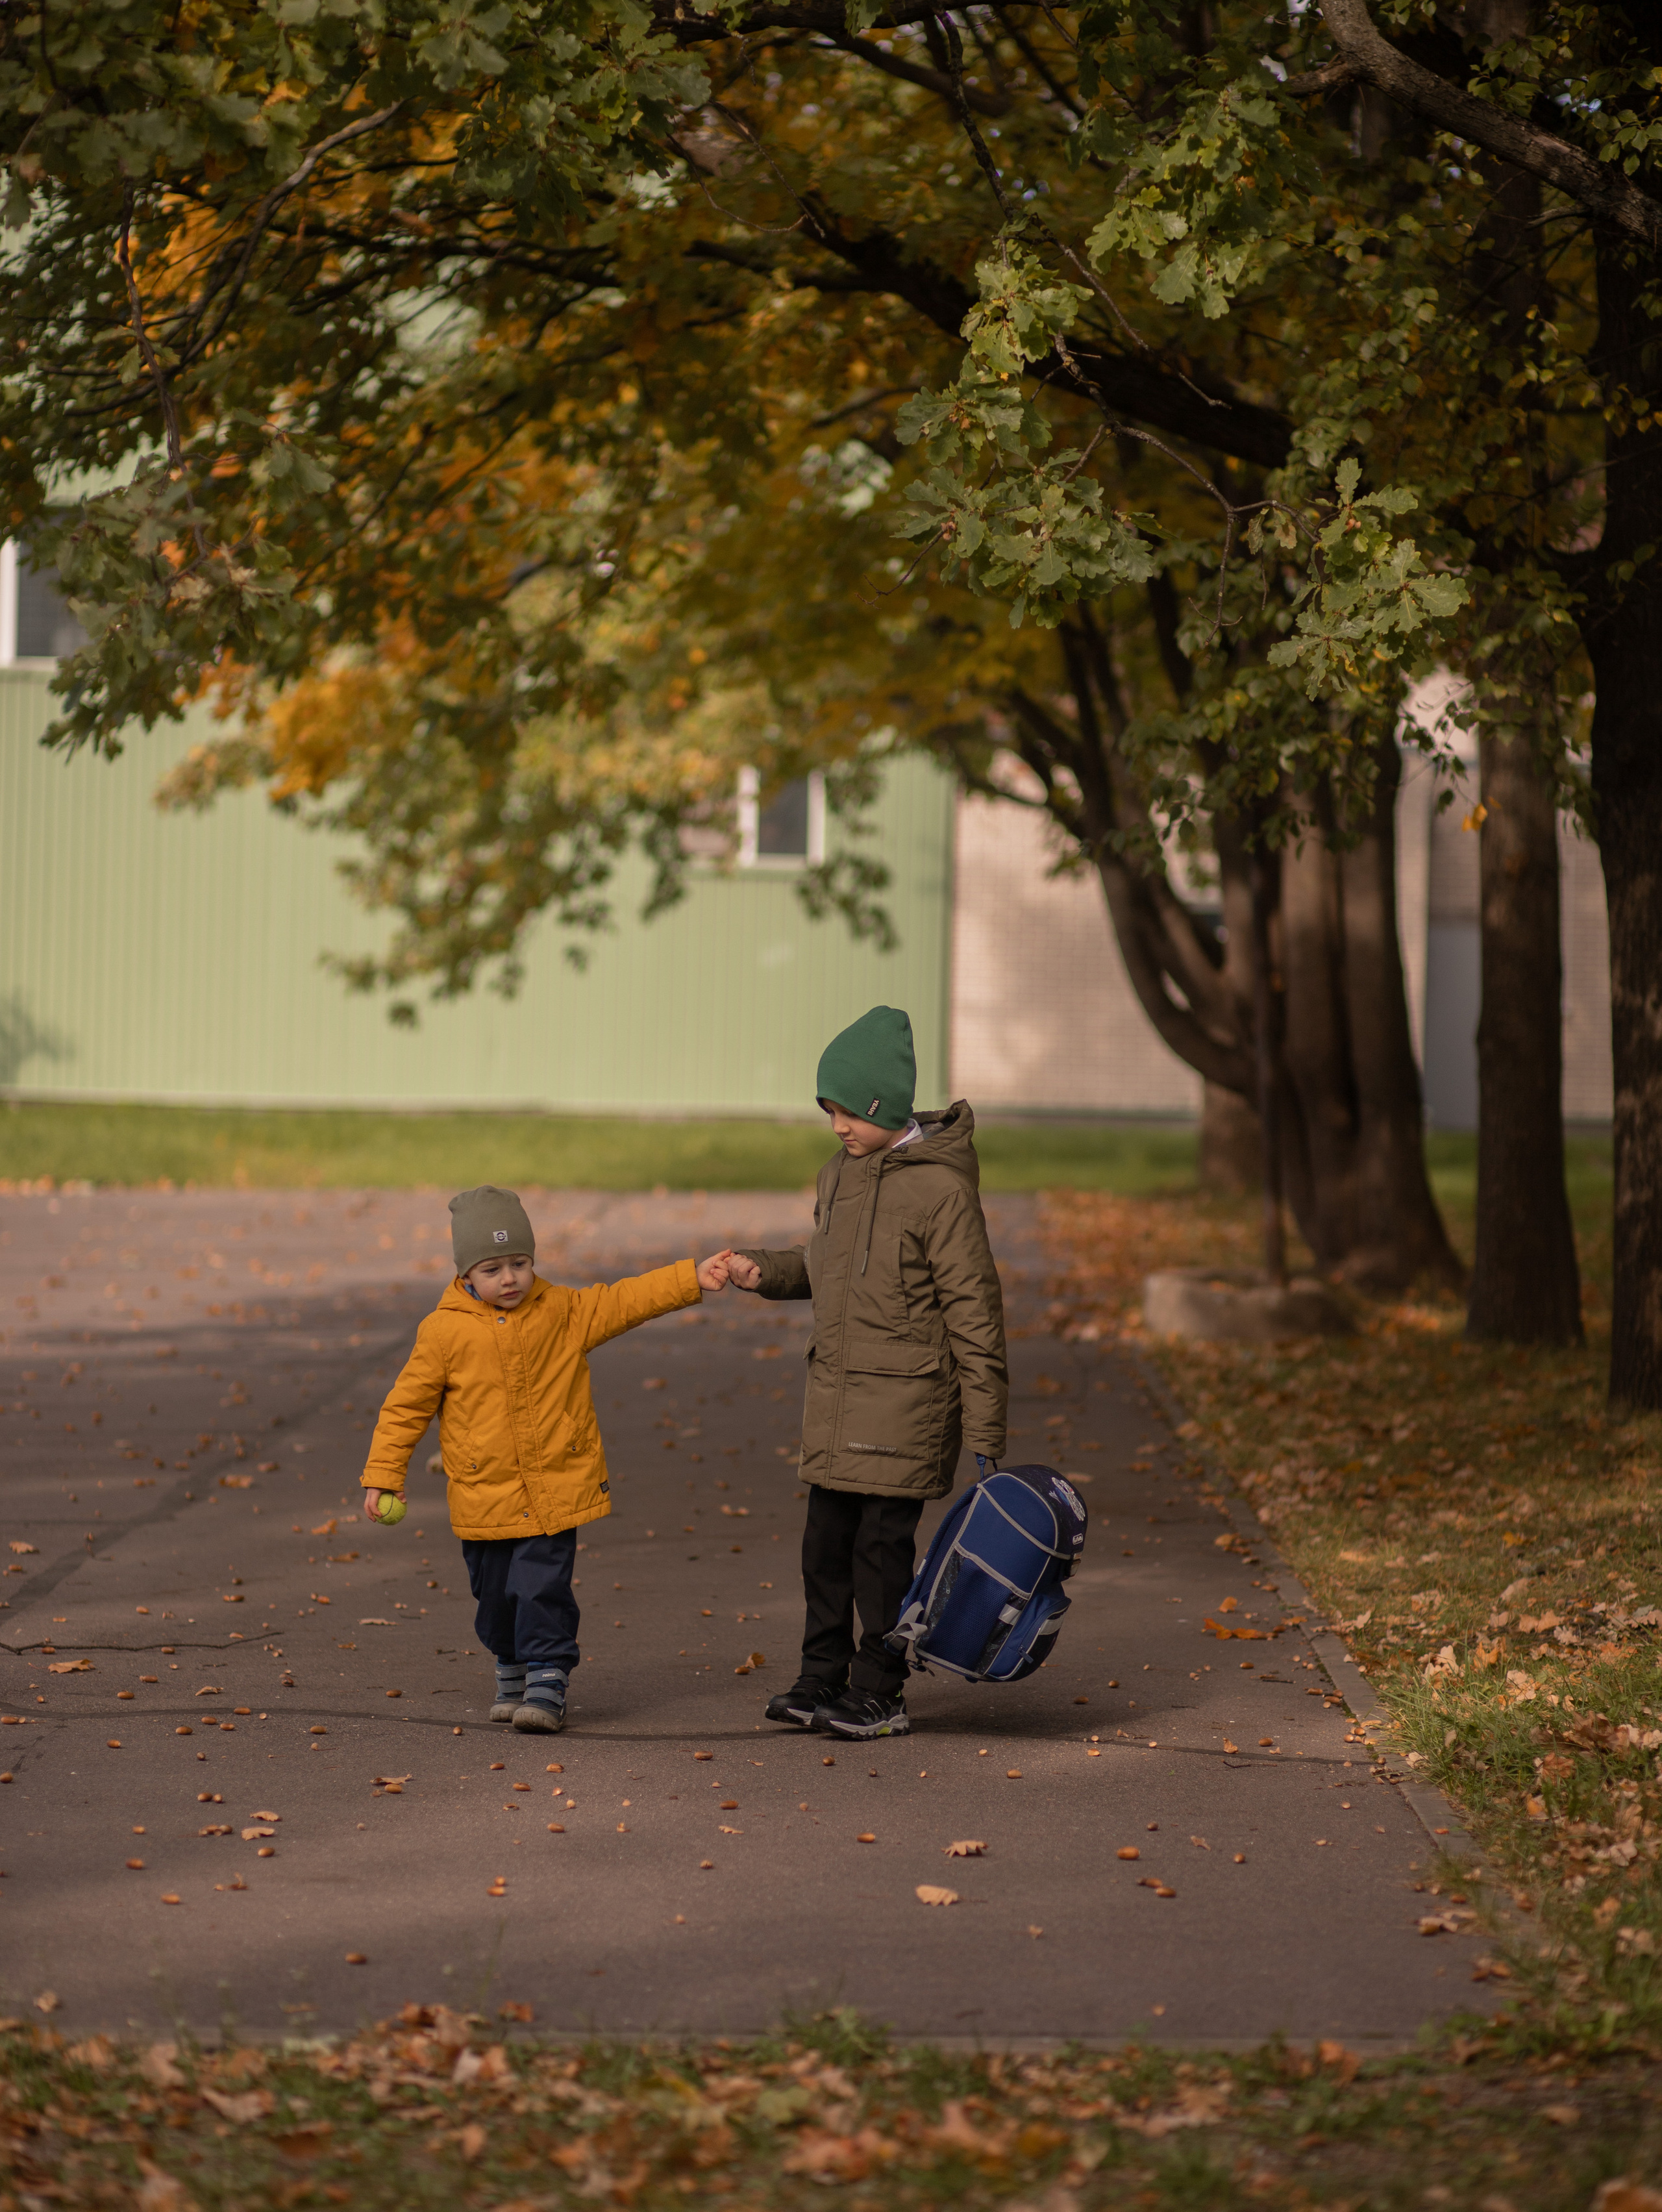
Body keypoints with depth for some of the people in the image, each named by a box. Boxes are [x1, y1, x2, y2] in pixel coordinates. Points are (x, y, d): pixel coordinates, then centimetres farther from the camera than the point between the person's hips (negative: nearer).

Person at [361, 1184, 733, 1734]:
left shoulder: (563, 1312, 1)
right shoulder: (444, 1331, -5)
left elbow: (626, 1300, 5)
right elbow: (407, 1404, 0)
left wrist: (693, 1278, -5)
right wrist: (382, 1475, -1)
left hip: (555, 1488, -1)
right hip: (484, 1497, 1)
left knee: (544, 1588, -10)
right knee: (495, 1594, 12)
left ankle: (547, 1679, -3)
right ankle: (511, 1670, 34)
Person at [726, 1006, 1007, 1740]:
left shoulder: (940, 1186, -13)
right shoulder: (839, 1175, 10)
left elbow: (973, 1309, -12)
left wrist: (985, 1431, -13)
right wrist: (766, 1272, 5)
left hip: (904, 1399, -7)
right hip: (834, 1389, 7)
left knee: (882, 1542, -3)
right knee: (827, 1541, 10)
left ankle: (879, 1693, 7)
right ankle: (823, 1679, 21)